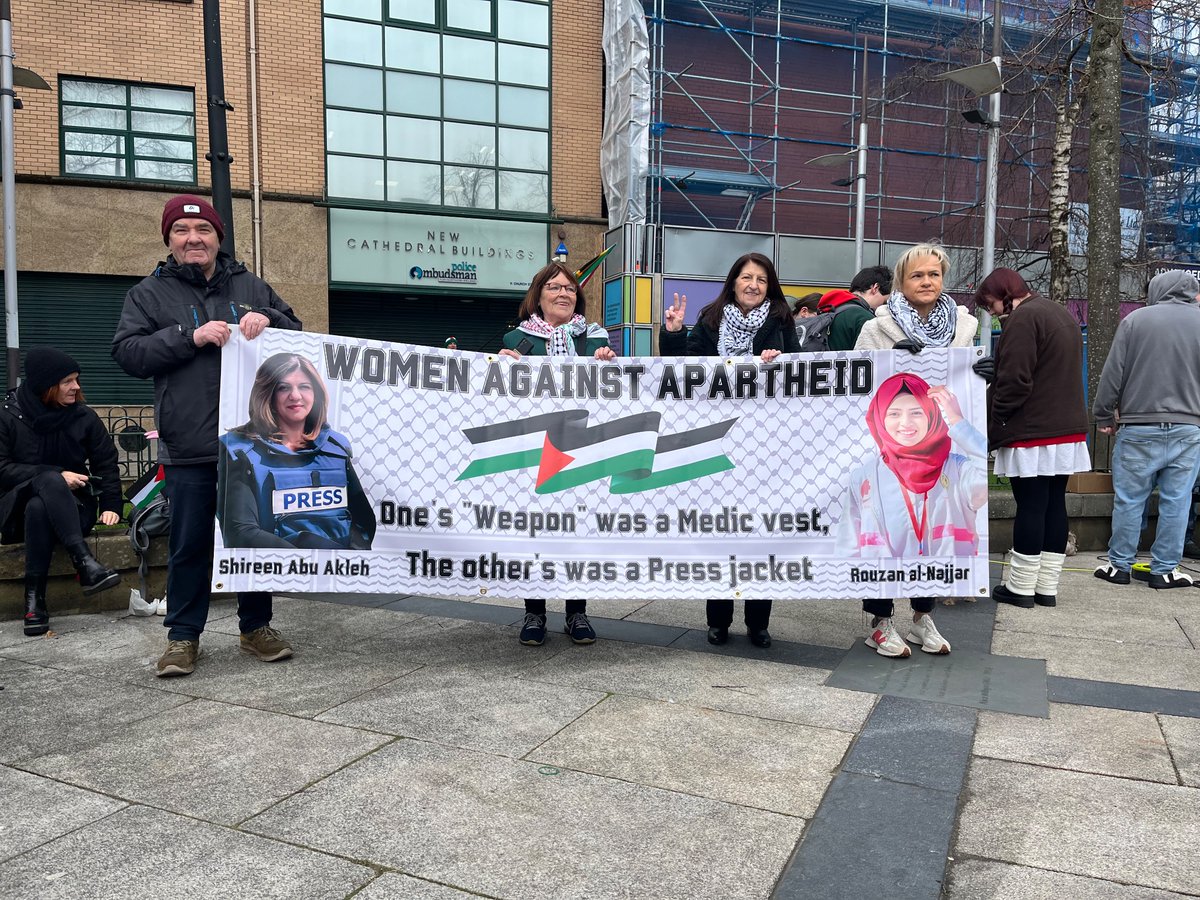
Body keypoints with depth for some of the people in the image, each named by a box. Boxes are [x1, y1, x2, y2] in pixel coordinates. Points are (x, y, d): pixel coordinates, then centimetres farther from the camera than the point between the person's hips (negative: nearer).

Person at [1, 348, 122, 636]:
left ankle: (35, 596, -30)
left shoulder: (84, 416, 2)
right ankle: (85, 563, -47)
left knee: (39, 508, -34)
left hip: (70, 504, 1)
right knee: (48, 480, -35)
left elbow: (106, 464, 3)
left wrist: (111, 505, -9)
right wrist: (56, 476, -18)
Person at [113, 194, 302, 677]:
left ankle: (256, 626, 24)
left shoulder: (251, 287, 14)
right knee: (189, 546, 5)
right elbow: (127, 353, -1)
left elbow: (297, 333, 16)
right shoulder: (148, 294, 9)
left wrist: (269, 321, -7)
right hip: (190, 450, -2)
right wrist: (190, 336, -15)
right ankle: (183, 636, 18)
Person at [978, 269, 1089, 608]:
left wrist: (992, 428, -11)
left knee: (1030, 507, -4)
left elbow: (1014, 382, -18)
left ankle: (1021, 587, 3)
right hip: (1068, 429, 9)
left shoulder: (1023, 317, -12)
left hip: (1033, 433, -9)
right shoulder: (1063, 314, 20)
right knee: (1054, 505, 10)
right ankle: (1047, 587, 15)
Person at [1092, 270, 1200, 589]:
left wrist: (1104, 416, 6)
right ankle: (1165, 570, 15)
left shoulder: (1135, 319, -3)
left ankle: (1120, 565, 15)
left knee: (1129, 500, 7)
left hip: (1138, 428, -2)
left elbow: (1112, 374, -3)